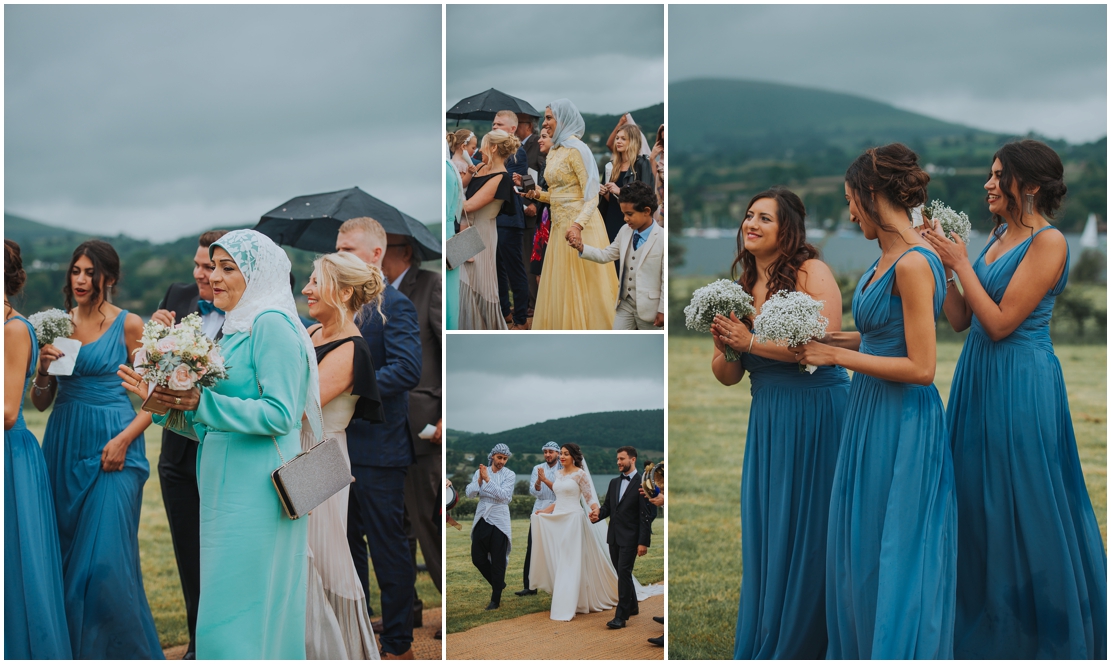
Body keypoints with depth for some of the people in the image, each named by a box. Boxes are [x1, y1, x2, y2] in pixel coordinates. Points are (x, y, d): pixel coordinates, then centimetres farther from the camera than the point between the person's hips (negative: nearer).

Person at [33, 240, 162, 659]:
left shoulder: (128, 325, -3)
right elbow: (40, 402, 12)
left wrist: (124, 439, -15)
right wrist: (44, 370, -7)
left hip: (112, 450, -5)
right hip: (64, 447, 5)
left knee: (105, 558, -9)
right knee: (66, 556, 8)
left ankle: (124, 652, 5)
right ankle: (73, 650, 20)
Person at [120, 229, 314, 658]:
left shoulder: (271, 325, -10)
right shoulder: (235, 331, 19)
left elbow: (280, 415, -19)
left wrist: (202, 403, -22)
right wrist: (163, 401, 9)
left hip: (256, 498, -9)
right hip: (231, 496, 9)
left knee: (233, 625, -8)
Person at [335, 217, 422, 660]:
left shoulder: (394, 305, -11)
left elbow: (407, 369, -23)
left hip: (378, 448, -8)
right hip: (341, 445, 8)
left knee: (388, 549, 1)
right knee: (347, 544, 16)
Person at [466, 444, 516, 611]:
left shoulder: (509, 475, -4)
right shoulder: (480, 472, 5)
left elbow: (503, 495, -17)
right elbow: (469, 493, -3)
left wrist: (487, 479, -21)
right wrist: (479, 481, -19)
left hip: (499, 522, -4)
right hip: (481, 520, 4)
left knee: (498, 563, 0)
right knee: (477, 558, 7)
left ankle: (496, 600, 8)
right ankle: (498, 584, 31)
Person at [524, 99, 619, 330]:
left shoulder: (576, 149, -12)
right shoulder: (554, 151, 14)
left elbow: (592, 195, -17)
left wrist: (578, 224, -30)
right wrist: (539, 195, 4)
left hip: (579, 228, -9)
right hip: (559, 225, 9)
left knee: (582, 289, -4)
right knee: (559, 290, 9)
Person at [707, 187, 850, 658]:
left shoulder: (811, 272, -7)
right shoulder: (742, 287, 11)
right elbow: (727, 376, 13)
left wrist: (750, 341, -17)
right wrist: (724, 348, -9)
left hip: (816, 410, -6)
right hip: (766, 418, 6)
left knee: (807, 527, 2)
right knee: (763, 528, 8)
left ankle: (802, 642, 14)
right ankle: (762, 642, 19)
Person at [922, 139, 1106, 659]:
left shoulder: (1048, 242, -14)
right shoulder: (997, 237, 10)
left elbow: (1001, 322, -19)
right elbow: (961, 320, 11)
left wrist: (961, 263, -12)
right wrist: (943, 264, 1)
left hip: (1020, 383, -8)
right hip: (978, 378, 8)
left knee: (1024, 505, 1)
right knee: (977, 503, 14)